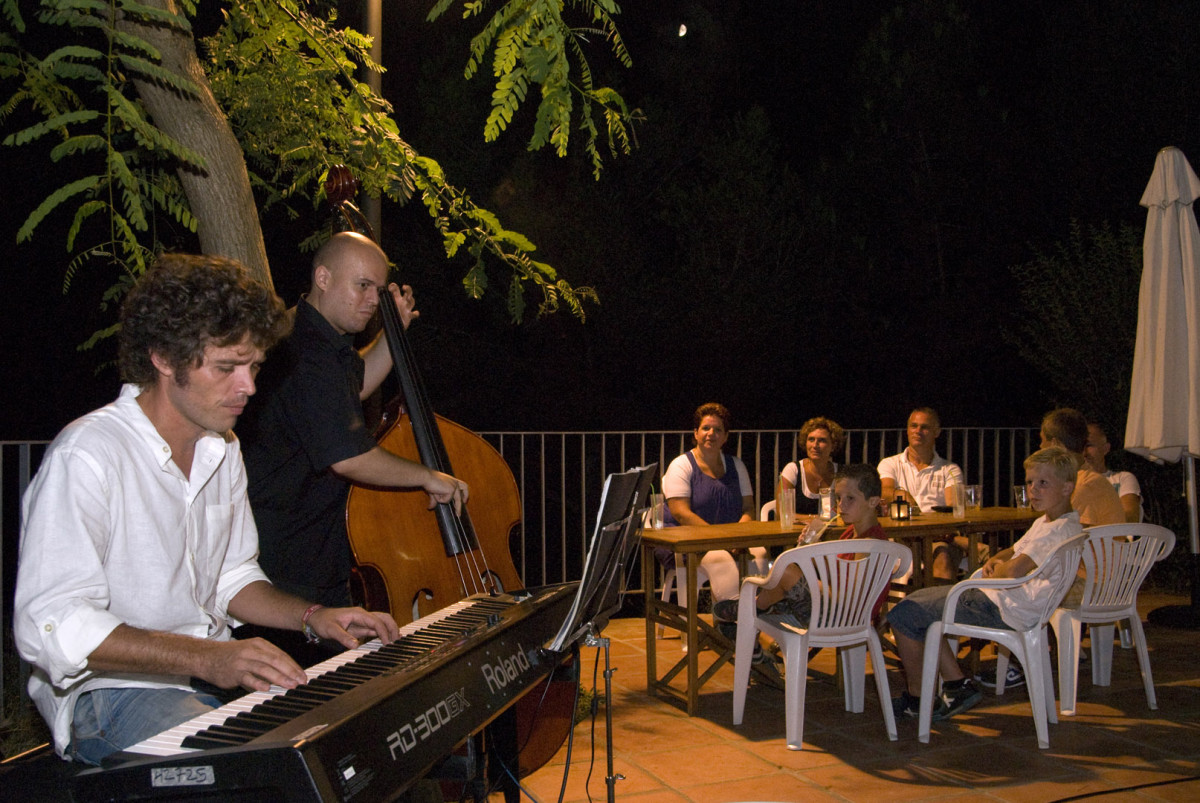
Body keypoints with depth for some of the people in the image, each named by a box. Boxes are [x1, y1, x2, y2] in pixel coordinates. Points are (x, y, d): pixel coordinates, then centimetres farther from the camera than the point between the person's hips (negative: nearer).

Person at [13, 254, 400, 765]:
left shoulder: (222, 450, 10)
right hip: (112, 691, -8)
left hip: (217, 672, 8)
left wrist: (312, 617, 1)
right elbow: (50, 627, -25)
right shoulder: (86, 455, -18)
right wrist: (204, 656, -32)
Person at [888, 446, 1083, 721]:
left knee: (902, 616, -8)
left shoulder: (1062, 530, -21)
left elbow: (1014, 571, -32)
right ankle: (957, 685, 14)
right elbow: (1013, 552, 24)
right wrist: (993, 561, 1)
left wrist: (998, 569, -9)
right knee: (917, 600, 19)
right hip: (994, 596, 11)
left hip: (1003, 611, -11)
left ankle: (916, 696, 9)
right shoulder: (1045, 523, 13)